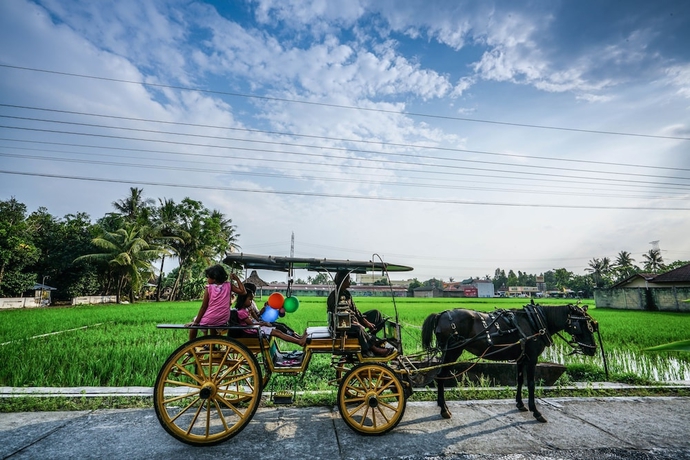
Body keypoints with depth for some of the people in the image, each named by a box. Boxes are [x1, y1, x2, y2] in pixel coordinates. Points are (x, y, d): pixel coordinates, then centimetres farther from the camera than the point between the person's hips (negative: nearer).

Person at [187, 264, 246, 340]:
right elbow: (243, 292, -5)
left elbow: (203, 307, -7)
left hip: (209, 320, -3)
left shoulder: (209, 288, -9)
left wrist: (196, 321, 0)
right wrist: (237, 279, 1)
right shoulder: (229, 285, -4)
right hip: (223, 321, 4)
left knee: (195, 319, 27)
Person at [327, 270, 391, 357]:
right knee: (358, 328, -40)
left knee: (375, 313, 7)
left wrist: (366, 322, -1)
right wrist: (353, 321, -27)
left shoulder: (347, 293, 9)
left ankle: (370, 335, -7)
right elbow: (336, 316, -22)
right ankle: (374, 348, -26)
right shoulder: (333, 296, -16)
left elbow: (355, 310, 10)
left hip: (352, 320, 9)